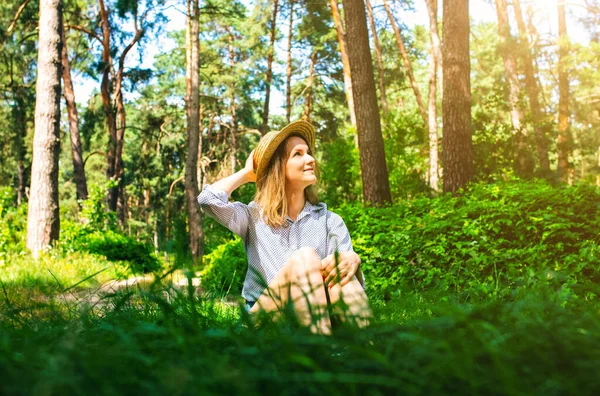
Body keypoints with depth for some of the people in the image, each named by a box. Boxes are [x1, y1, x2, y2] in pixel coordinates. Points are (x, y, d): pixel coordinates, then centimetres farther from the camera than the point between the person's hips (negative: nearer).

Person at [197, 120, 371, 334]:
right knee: (304, 257, -29)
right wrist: (247, 173, 8)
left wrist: (352, 260, -22)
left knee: (341, 271, -29)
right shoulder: (253, 216, 9)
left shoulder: (331, 221, 11)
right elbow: (209, 200, -11)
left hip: (319, 318, 2)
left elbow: (355, 286, 3)